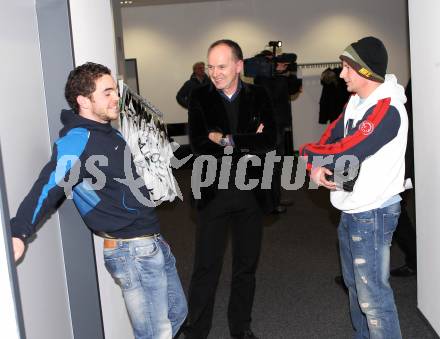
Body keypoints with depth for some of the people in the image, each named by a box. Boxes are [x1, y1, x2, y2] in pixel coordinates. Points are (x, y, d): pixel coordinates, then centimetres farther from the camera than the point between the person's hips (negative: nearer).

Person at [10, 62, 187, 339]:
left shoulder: (112, 134, 9)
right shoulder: (77, 141, -18)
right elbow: (48, 188, -31)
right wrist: (18, 233, -42)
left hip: (154, 242, 9)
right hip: (131, 250, -9)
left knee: (177, 312, 22)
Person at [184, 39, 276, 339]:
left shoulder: (258, 96, 0)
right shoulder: (200, 98, -3)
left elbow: (270, 141, -12)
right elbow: (199, 146, -15)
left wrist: (227, 140, -18)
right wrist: (248, 142, -17)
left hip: (251, 192, 2)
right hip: (214, 192, -2)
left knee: (246, 266, 15)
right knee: (206, 268, 3)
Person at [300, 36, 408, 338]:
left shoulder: (386, 109, -21)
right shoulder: (356, 101, 9)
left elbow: (345, 154, -26)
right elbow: (330, 139, 6)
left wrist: (306, 152, -10)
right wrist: (316, 166, -15)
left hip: (373, 214, -9)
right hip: (351, 211, 10)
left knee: (373, 295, -5)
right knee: (355, 285, 22)